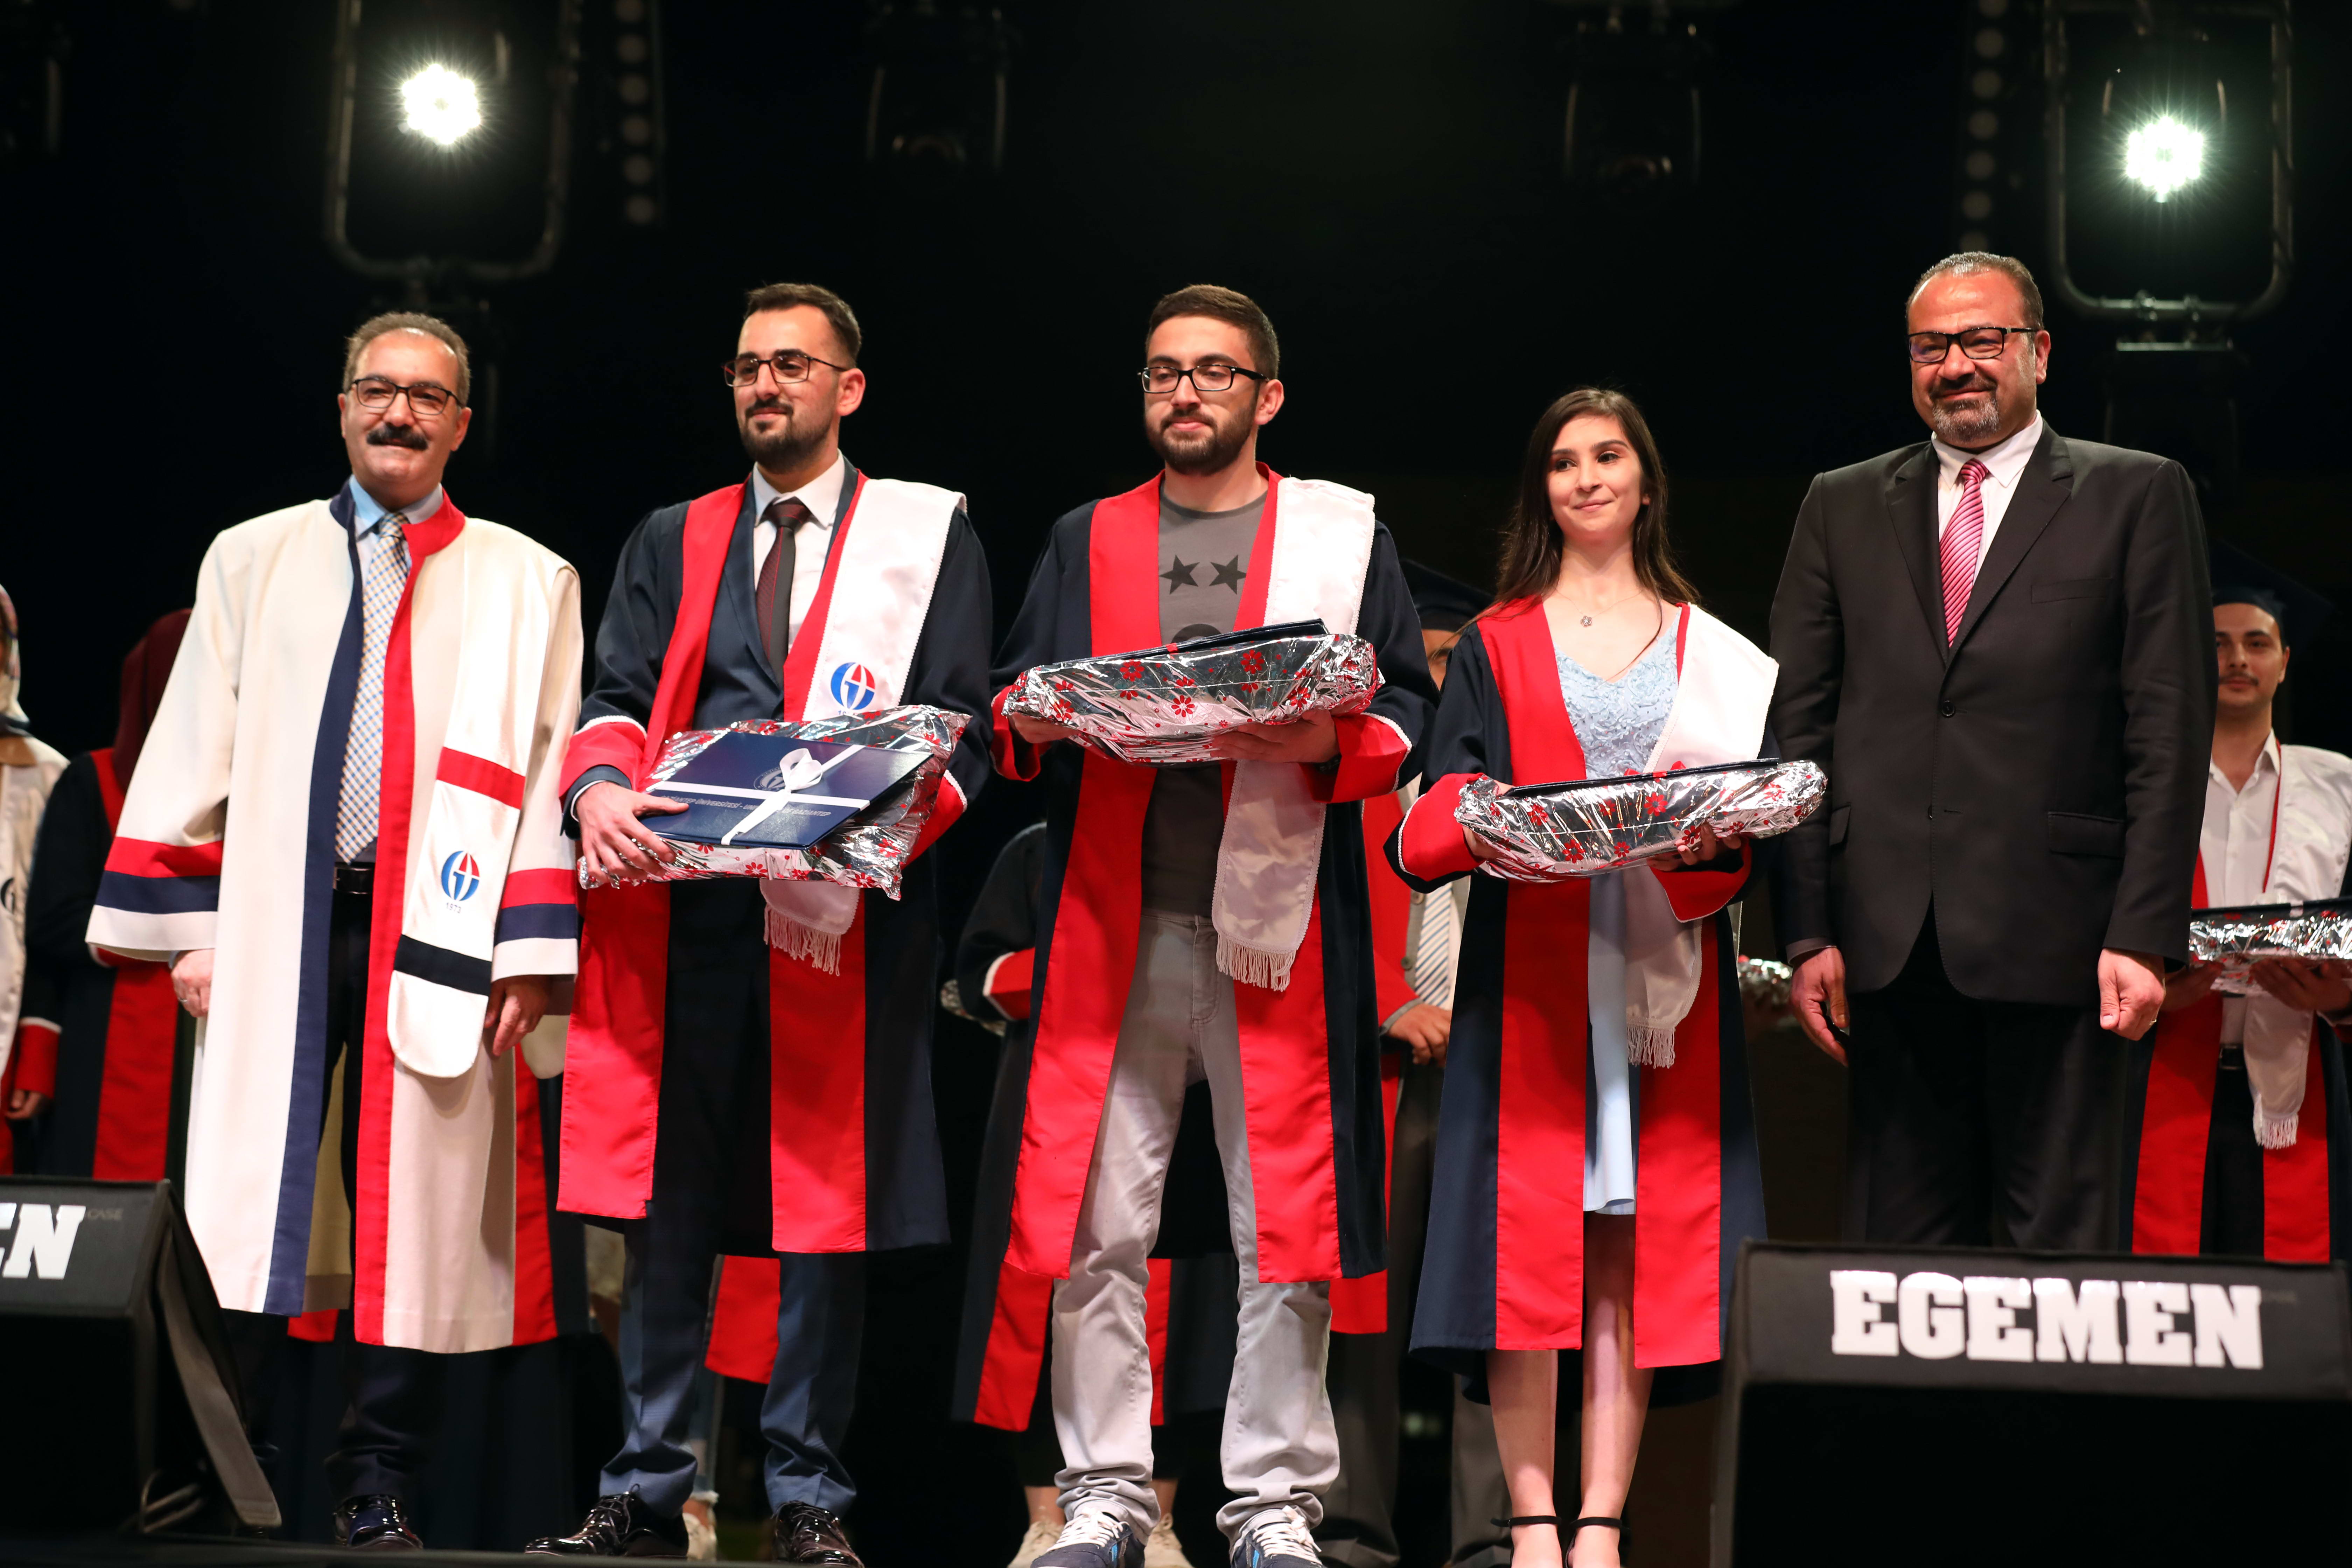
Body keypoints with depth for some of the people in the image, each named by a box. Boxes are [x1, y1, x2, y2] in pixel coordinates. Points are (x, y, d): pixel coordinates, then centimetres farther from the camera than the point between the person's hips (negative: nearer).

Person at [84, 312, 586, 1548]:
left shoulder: (526, 583, 10)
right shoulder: (252, 561, 14)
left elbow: (549, 766, 4)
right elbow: (195, 748, 10)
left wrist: (530, 950, -5)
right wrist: (186, 923, 1)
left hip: (438, 933, -1)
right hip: (274, 924, 1)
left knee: (411, 1210, 0)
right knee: (245, 1201, -2)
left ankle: (378, 1484, 8)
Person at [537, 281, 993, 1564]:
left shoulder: (929, 534, 10)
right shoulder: (670, 542, 20)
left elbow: (959, 733, 2)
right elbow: (617, 697, 11)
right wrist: (602, 788, -12)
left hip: (842, 912, -2)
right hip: (679, 905, 2)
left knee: (825, 1197, 0)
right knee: (666, 1198, 3)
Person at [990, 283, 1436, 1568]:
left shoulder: (1342, 535, 11)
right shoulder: (1086, 542, 18)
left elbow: (1407, 719, 6)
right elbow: (1011, 707, 16)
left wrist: (1322, 743, -14)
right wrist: (1044, 722, -7)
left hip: (1278, 930, -1)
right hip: (1112, 930, 2)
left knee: (1285, 1228, -2)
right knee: (1098, 1230, -1)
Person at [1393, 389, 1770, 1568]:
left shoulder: (1711, 650, 16)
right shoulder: (1497, 647, 13)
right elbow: (1438, 814, 4)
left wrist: (1704, 829, -12)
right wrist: (1492, 827, -18)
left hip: (1665, 970, 1)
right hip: (1530, 973, -1)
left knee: (1637, 1240, -3)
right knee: (1529, 1232, -8)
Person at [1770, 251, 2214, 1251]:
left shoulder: (2136, 497, 7)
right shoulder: (1842, 508, 15)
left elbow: (2172, 728, 1)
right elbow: (1799, 727, 11)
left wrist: (2146, 933, -8)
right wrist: (1808, 932, 2)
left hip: (2054, 940, -3)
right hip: (1887, 940, 3)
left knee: (2062, 1242, -1)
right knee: (1899, 1244, 5)